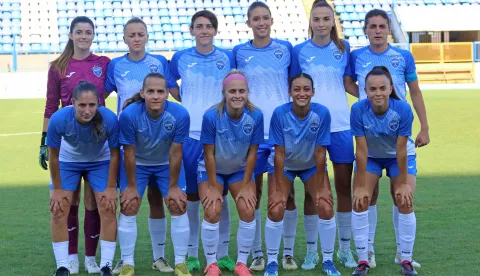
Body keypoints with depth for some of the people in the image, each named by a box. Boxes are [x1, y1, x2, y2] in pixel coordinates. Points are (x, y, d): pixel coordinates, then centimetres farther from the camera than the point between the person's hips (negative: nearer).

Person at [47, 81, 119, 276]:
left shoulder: (109, 119, -36)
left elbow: (114, 154, -18)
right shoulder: (59, 119, -35)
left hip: (100, 161, 0)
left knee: (107, 208, -8)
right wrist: (57, 189, -11)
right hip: (67, 161, 0)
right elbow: (53, 156, -18)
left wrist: (110, 188, -12)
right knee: (59, 210, -6)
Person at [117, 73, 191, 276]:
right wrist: (131, 186, -12)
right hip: (137, 164, -1)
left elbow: (175, 153, -20)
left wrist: (173, 186, -12)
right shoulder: (129, 114, -33)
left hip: (167, 164, 1)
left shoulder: (180, 114, -31)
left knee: (178, 206, -4)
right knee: (129, 208, -5)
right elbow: (129, 153, -21)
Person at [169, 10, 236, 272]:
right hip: (189, 135, 0)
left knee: (220, 194, 4)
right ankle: (191, 254, 14)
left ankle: (223, 253, 15)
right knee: (191, 195, 4)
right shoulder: (181, 58, 2)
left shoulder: (227, 58, 2)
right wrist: (188, 104, 6)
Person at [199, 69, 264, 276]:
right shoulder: (211, 117, -29)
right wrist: (213, 187, -15)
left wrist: (246, 185, -10)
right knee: (212, 212, -15)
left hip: (240, 170, 2)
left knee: (247, 210, -11)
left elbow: (252, 153, -14)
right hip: (212, 170, -2)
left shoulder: (256, 116, -23)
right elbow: (209, 154, -20)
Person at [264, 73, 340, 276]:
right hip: (284, 166, -1)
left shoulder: (322, 113, -26)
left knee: (326, 208, -14)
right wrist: (279, 189, -21)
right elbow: (279, 153, -22)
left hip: (312, 166, 1)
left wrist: (320, 187, -17)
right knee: (276, 209, -16)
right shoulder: (280, 114, -27)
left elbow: (320, 152, -20)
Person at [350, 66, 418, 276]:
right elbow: (361, 150, -25)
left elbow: (401, 149, -25)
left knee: (405, 202, -11)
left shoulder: (403, 109, -32)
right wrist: (361, 186, -21)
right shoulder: (359, 110, -31)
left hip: (399, 157, -1)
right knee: (360, 201, -11)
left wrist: (403, 183, -18)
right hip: (371, 157, 1)